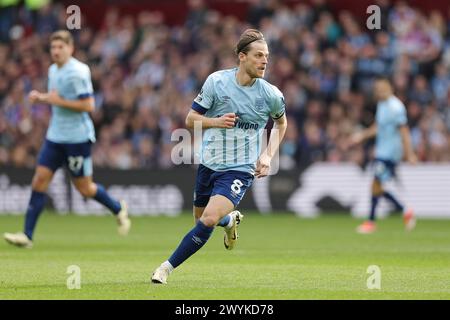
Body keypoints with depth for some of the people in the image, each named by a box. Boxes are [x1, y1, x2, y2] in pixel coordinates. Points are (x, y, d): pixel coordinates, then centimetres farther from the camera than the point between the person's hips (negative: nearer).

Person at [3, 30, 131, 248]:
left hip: (77, 138, -7)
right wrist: (41, 97, 6)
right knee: (39, 181, -4)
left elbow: (88, 105, -19)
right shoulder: (53, 70, 11)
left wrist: (59, 101, -20)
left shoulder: (78, 73, -15)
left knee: (84, 188, 3)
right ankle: (27, 235, -6)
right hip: (55, 137, 7)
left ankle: (118, 209, 30)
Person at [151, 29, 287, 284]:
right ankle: (231, 220, 53)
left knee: (208, 220, -21)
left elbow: (281, 122, 15)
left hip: (240, 169, -3)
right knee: (201, 217, 18)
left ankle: (168, 267, -8)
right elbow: (191, 119, 0)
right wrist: (216, 121, -20)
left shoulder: (271, 95, -7)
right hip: (209, 164, 3)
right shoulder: (216, 81, -8)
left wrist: (268, 156, 2)